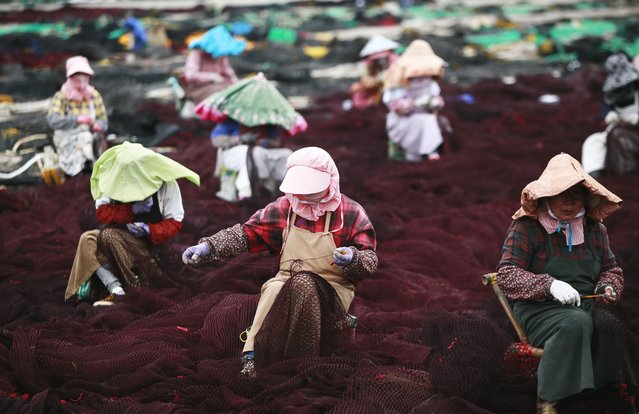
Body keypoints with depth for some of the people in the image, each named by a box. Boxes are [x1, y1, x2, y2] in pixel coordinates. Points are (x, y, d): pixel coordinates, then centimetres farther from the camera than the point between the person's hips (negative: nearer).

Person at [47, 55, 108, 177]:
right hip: (67, 139, -3)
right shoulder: (61, 96, -6)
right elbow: (52, 120, -21)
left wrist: (98, 125, -19)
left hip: (91, 136, 3)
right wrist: (77, 119, -33)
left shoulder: (94, 95, 5)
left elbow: (104, 121, 6)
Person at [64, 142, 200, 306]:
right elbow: (102, 212, -9)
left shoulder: (166, 183, -12)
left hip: (150, 242, -4)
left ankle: (137, 287, -25)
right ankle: (116, 289, -36)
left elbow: (174, 223, -9)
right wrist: (132, 210, -22)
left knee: (109, 235, -31)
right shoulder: (114, 177, -5)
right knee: (87, 239, -24)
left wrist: (148, 230, -26)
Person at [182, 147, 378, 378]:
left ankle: (304, 361, -36)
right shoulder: (283, 208, 6)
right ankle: (252, 355, -36)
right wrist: (207, 247, -13)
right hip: (287, 284, 2)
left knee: (303, 283, -37)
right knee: (273, 289, -34)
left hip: (333, 291, -2)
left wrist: (352, 259, -27)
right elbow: (245, 234, 3)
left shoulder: (351, 213, -2)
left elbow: (370, 261, -2)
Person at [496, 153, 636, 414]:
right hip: (540, 310, -4)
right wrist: (549, 285, -21)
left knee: (608, 325, -32)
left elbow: (611, 269, 27)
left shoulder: (594, 229, 15)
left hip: (586, 305, 4)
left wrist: (609, 287, 1)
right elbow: (506, 274, -7)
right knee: (576, 324, -38)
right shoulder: (526, 227, -1)